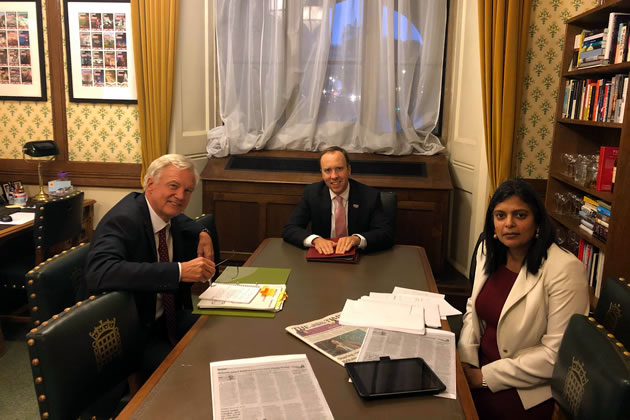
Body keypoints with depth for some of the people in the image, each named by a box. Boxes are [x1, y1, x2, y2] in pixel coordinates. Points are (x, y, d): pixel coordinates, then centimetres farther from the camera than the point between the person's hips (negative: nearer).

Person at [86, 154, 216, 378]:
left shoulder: (168, 214, 2)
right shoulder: (124, 219, -23)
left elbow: (184, 223, 27)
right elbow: (99, 272, -41)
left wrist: (202, 234, 2)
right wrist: (179, 271, -44)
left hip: (168, 316, 8)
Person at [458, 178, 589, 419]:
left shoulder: (564, 270, -19)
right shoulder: (489, 251, 1)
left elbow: (558, 353, -20)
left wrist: (485, 377, -17)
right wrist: (466, 360, -7)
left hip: (527, 389, -5)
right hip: (481, 364, 6)